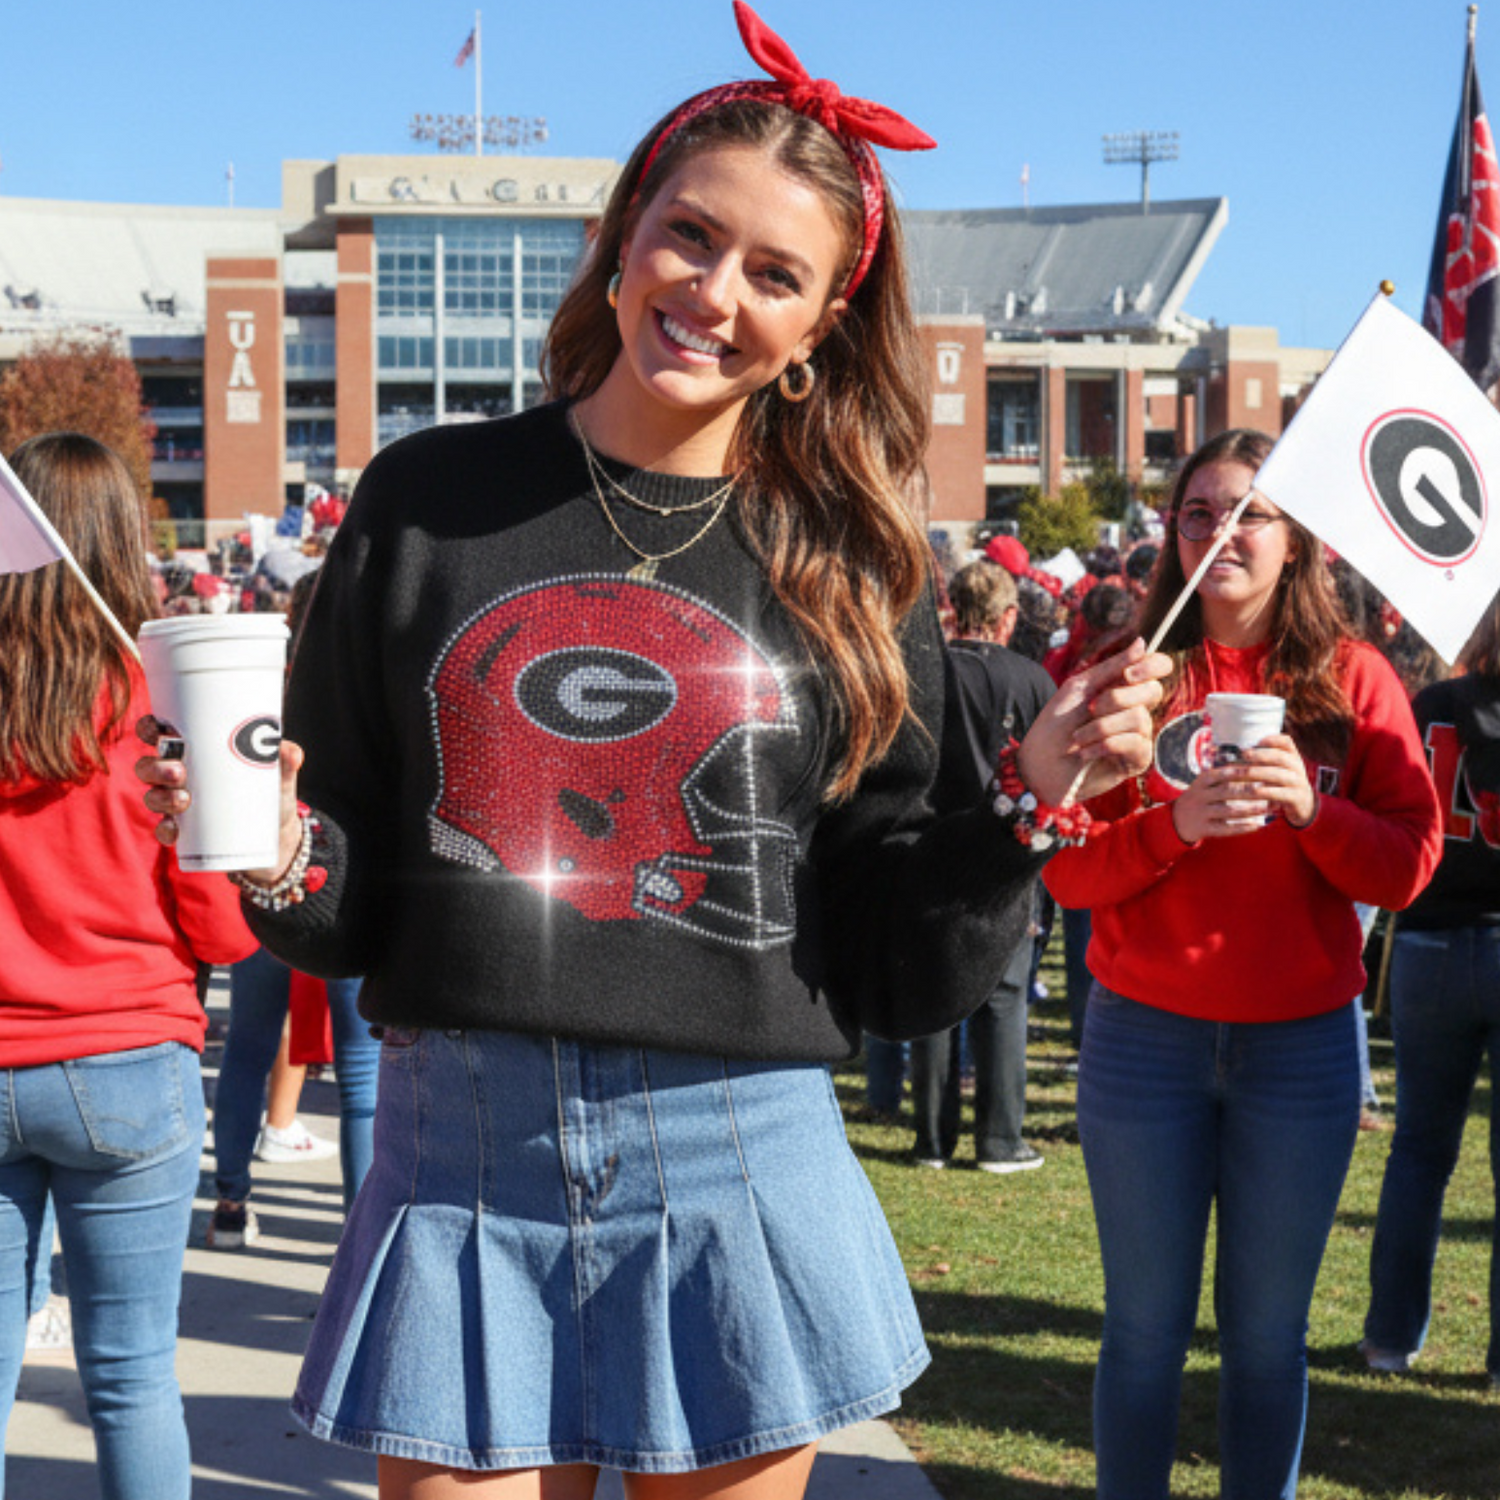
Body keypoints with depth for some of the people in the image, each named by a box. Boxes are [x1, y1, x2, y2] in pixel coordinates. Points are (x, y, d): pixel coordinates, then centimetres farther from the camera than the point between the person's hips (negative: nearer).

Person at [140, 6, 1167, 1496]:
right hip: (459, 1164, 0)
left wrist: (1028, 799, -6)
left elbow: (887, 964, 6)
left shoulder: (850, 570, 4)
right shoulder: (426, 499, 4)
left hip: (739, 1170, 0)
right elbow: (346, 901, 8)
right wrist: (280, 862, -12)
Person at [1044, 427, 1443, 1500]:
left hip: (1302, 1043, 1)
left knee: (1269, 1330, 8)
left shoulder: (1352, 681, 3)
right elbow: (1068, 868, -4)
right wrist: (1174, 825, -21)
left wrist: (1313, 811, -19)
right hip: (1146, 1038, 0)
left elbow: (1408, 866, -2)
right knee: (1147, 1327, 6)